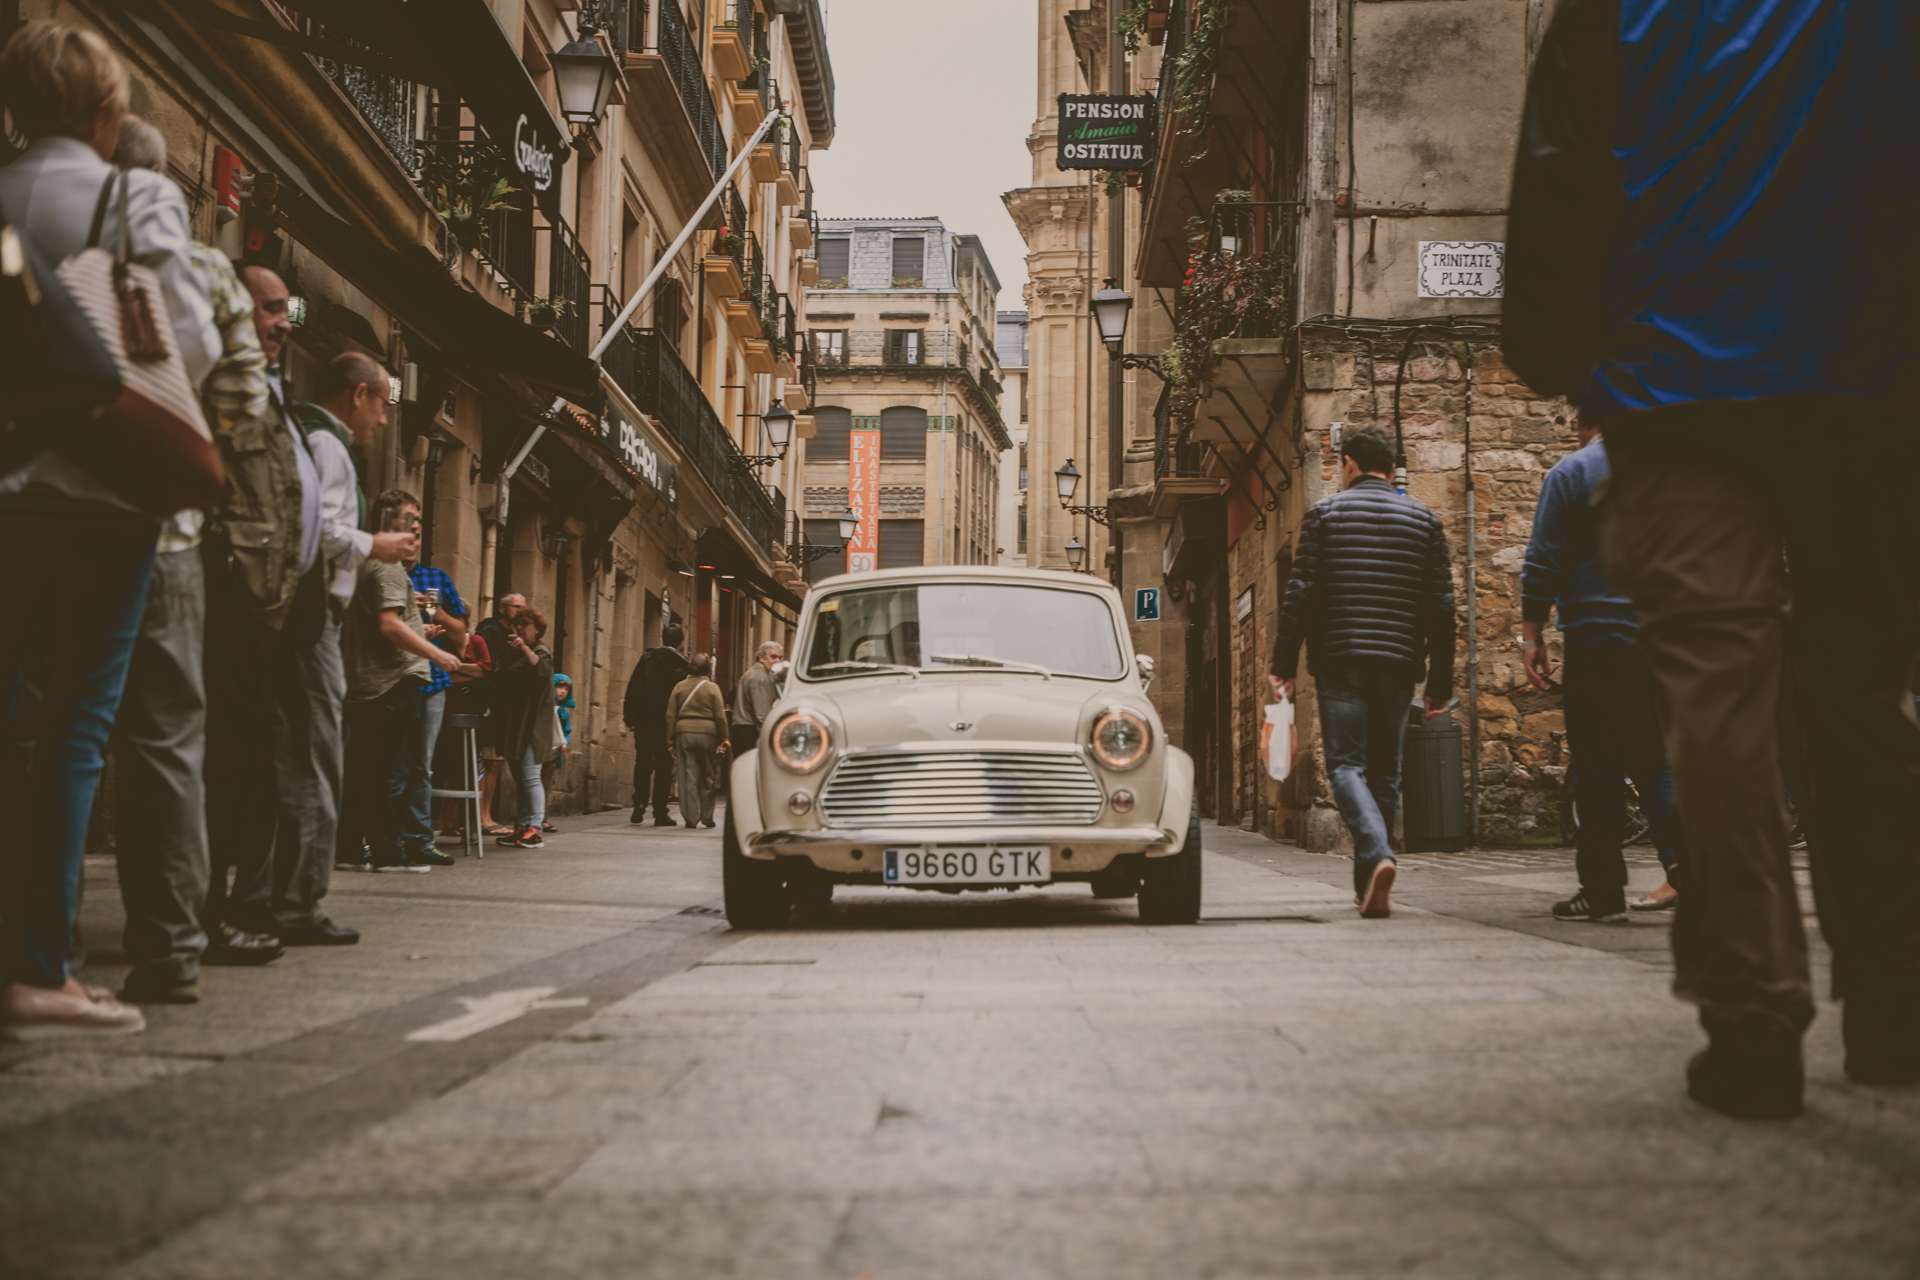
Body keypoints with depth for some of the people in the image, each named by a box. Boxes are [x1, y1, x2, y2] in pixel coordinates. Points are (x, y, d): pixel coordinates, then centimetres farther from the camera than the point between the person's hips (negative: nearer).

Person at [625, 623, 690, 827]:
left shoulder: (646, 659, 2)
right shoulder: (682, 665, -3)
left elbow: (633, 688, -1)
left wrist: (629, 718, 2)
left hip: (644, 722, 1)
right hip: (668, 725, -1)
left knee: (642, 764, 13)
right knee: (664, 768, 4)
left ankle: (639, 805, -1)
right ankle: (660, 813, 2)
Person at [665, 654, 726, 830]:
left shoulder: (680, 687, 5)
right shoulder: (712, 688, -1)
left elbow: (670, 715, 5)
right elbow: (720, 716, -2)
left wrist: (670, 739, 10)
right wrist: (723, 739, 5)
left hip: (684, 733, 1)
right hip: (707, 734, -1)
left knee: (688, 777, 1)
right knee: (707, 777, 10)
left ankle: (690, 818, -3)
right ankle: (706, 817, 15)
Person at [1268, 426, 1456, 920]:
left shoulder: (1324, 514, 3)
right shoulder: (1424, 520, 10)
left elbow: (1300, 595, -3)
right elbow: (1441, 606, 7)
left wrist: (1284, 666, 0)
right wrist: (1440, 681, 10)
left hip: (1340, 660, -3)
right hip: (1399, 663, 3)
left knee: (1346, 764, -2)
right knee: (1384, 770, 12)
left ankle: (1377, 855, -26)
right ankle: (1367, 886, 16)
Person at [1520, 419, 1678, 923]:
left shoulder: (1571, 472, -1)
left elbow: (1543, 564, -5)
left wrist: (1533, 637, -1)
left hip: (1596, 640, -3)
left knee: (1598, 767, 2)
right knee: (1657, 758, 8)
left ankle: (1602, 891, 5)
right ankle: (1682, 852, -16)